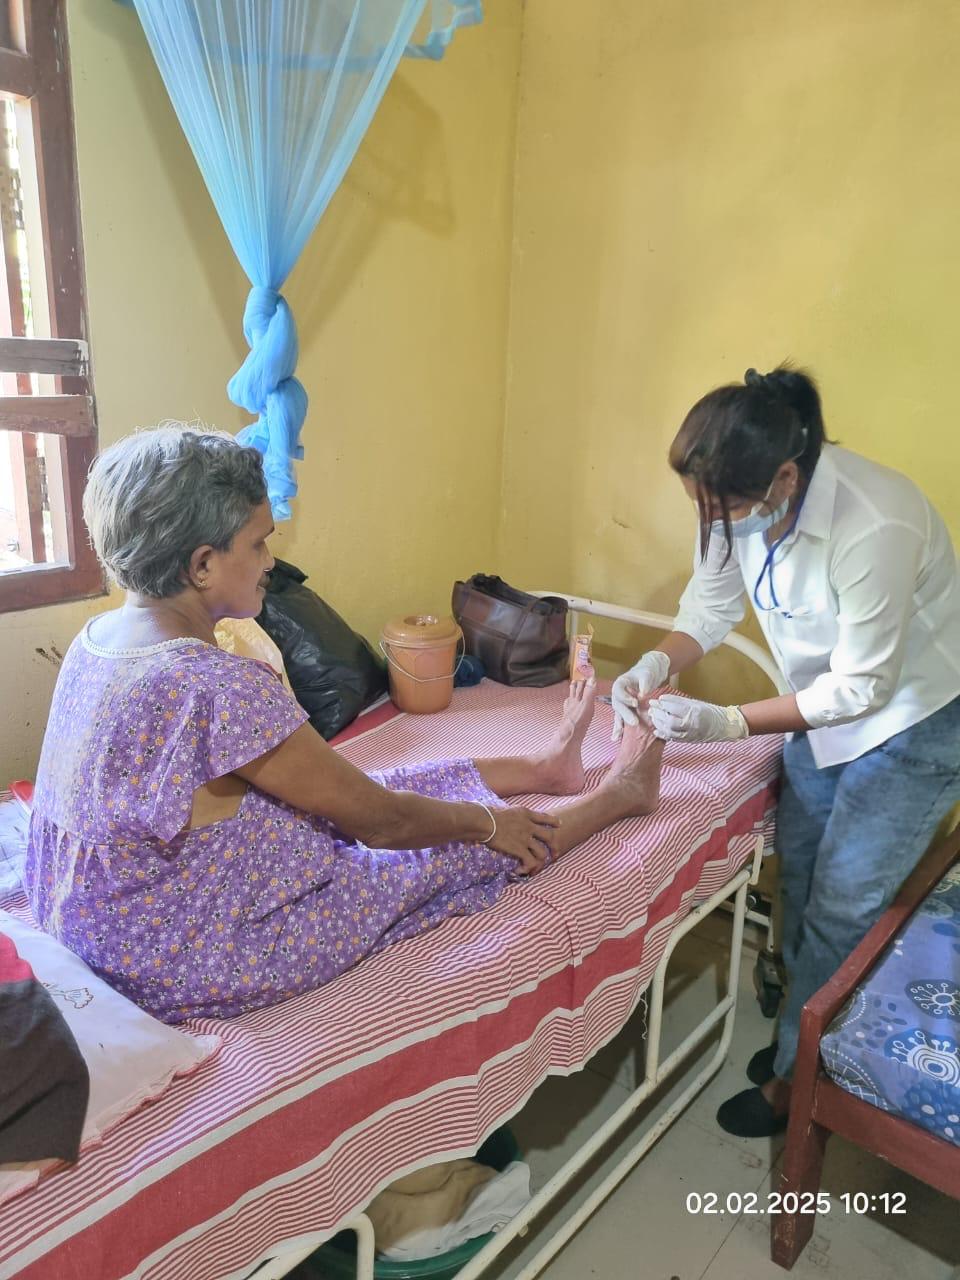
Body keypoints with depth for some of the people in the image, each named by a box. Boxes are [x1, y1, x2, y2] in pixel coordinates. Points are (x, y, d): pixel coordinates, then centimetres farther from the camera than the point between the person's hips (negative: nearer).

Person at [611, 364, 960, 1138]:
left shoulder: (874, 526, -37)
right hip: (829, 702, 7)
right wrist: (656, 665, -24)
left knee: (842, 905, 1)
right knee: (799, 871, 16)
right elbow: (712, 605, -4)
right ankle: (808, 1025, 40)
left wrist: (730, 724, -33)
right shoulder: (740, 500, -17)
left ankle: (796, 1077, 23)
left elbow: (862, 685, -29)